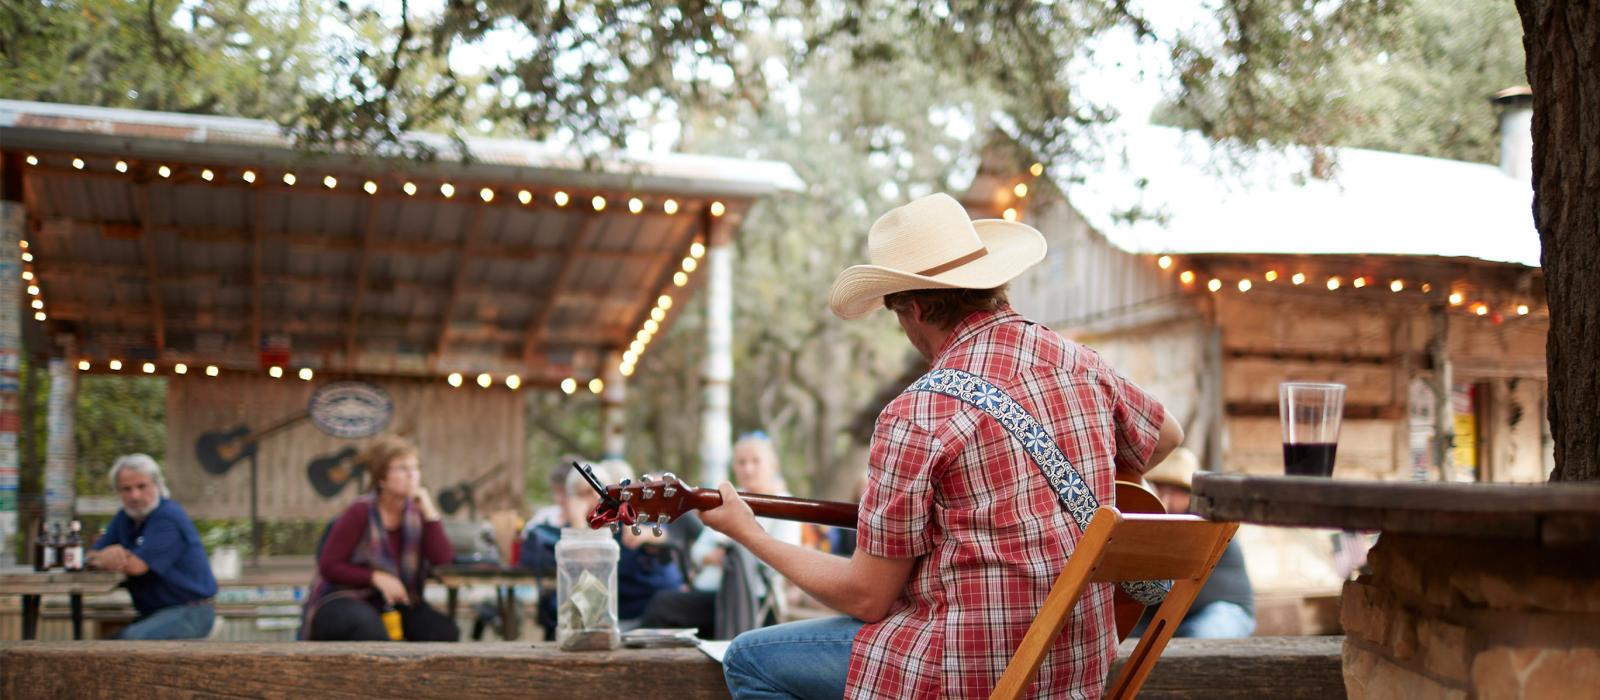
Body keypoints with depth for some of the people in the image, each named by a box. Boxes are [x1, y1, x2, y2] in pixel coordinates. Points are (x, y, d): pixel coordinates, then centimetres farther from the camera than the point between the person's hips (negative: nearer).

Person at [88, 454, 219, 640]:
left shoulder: (168, 517, -14)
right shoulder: (125, 517, 13)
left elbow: (137, 565, -21)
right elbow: (94, 556, 8)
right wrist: (108, 557, -16)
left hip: (190, 613, -8)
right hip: (156, 613, 8)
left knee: (132, 637, -31)